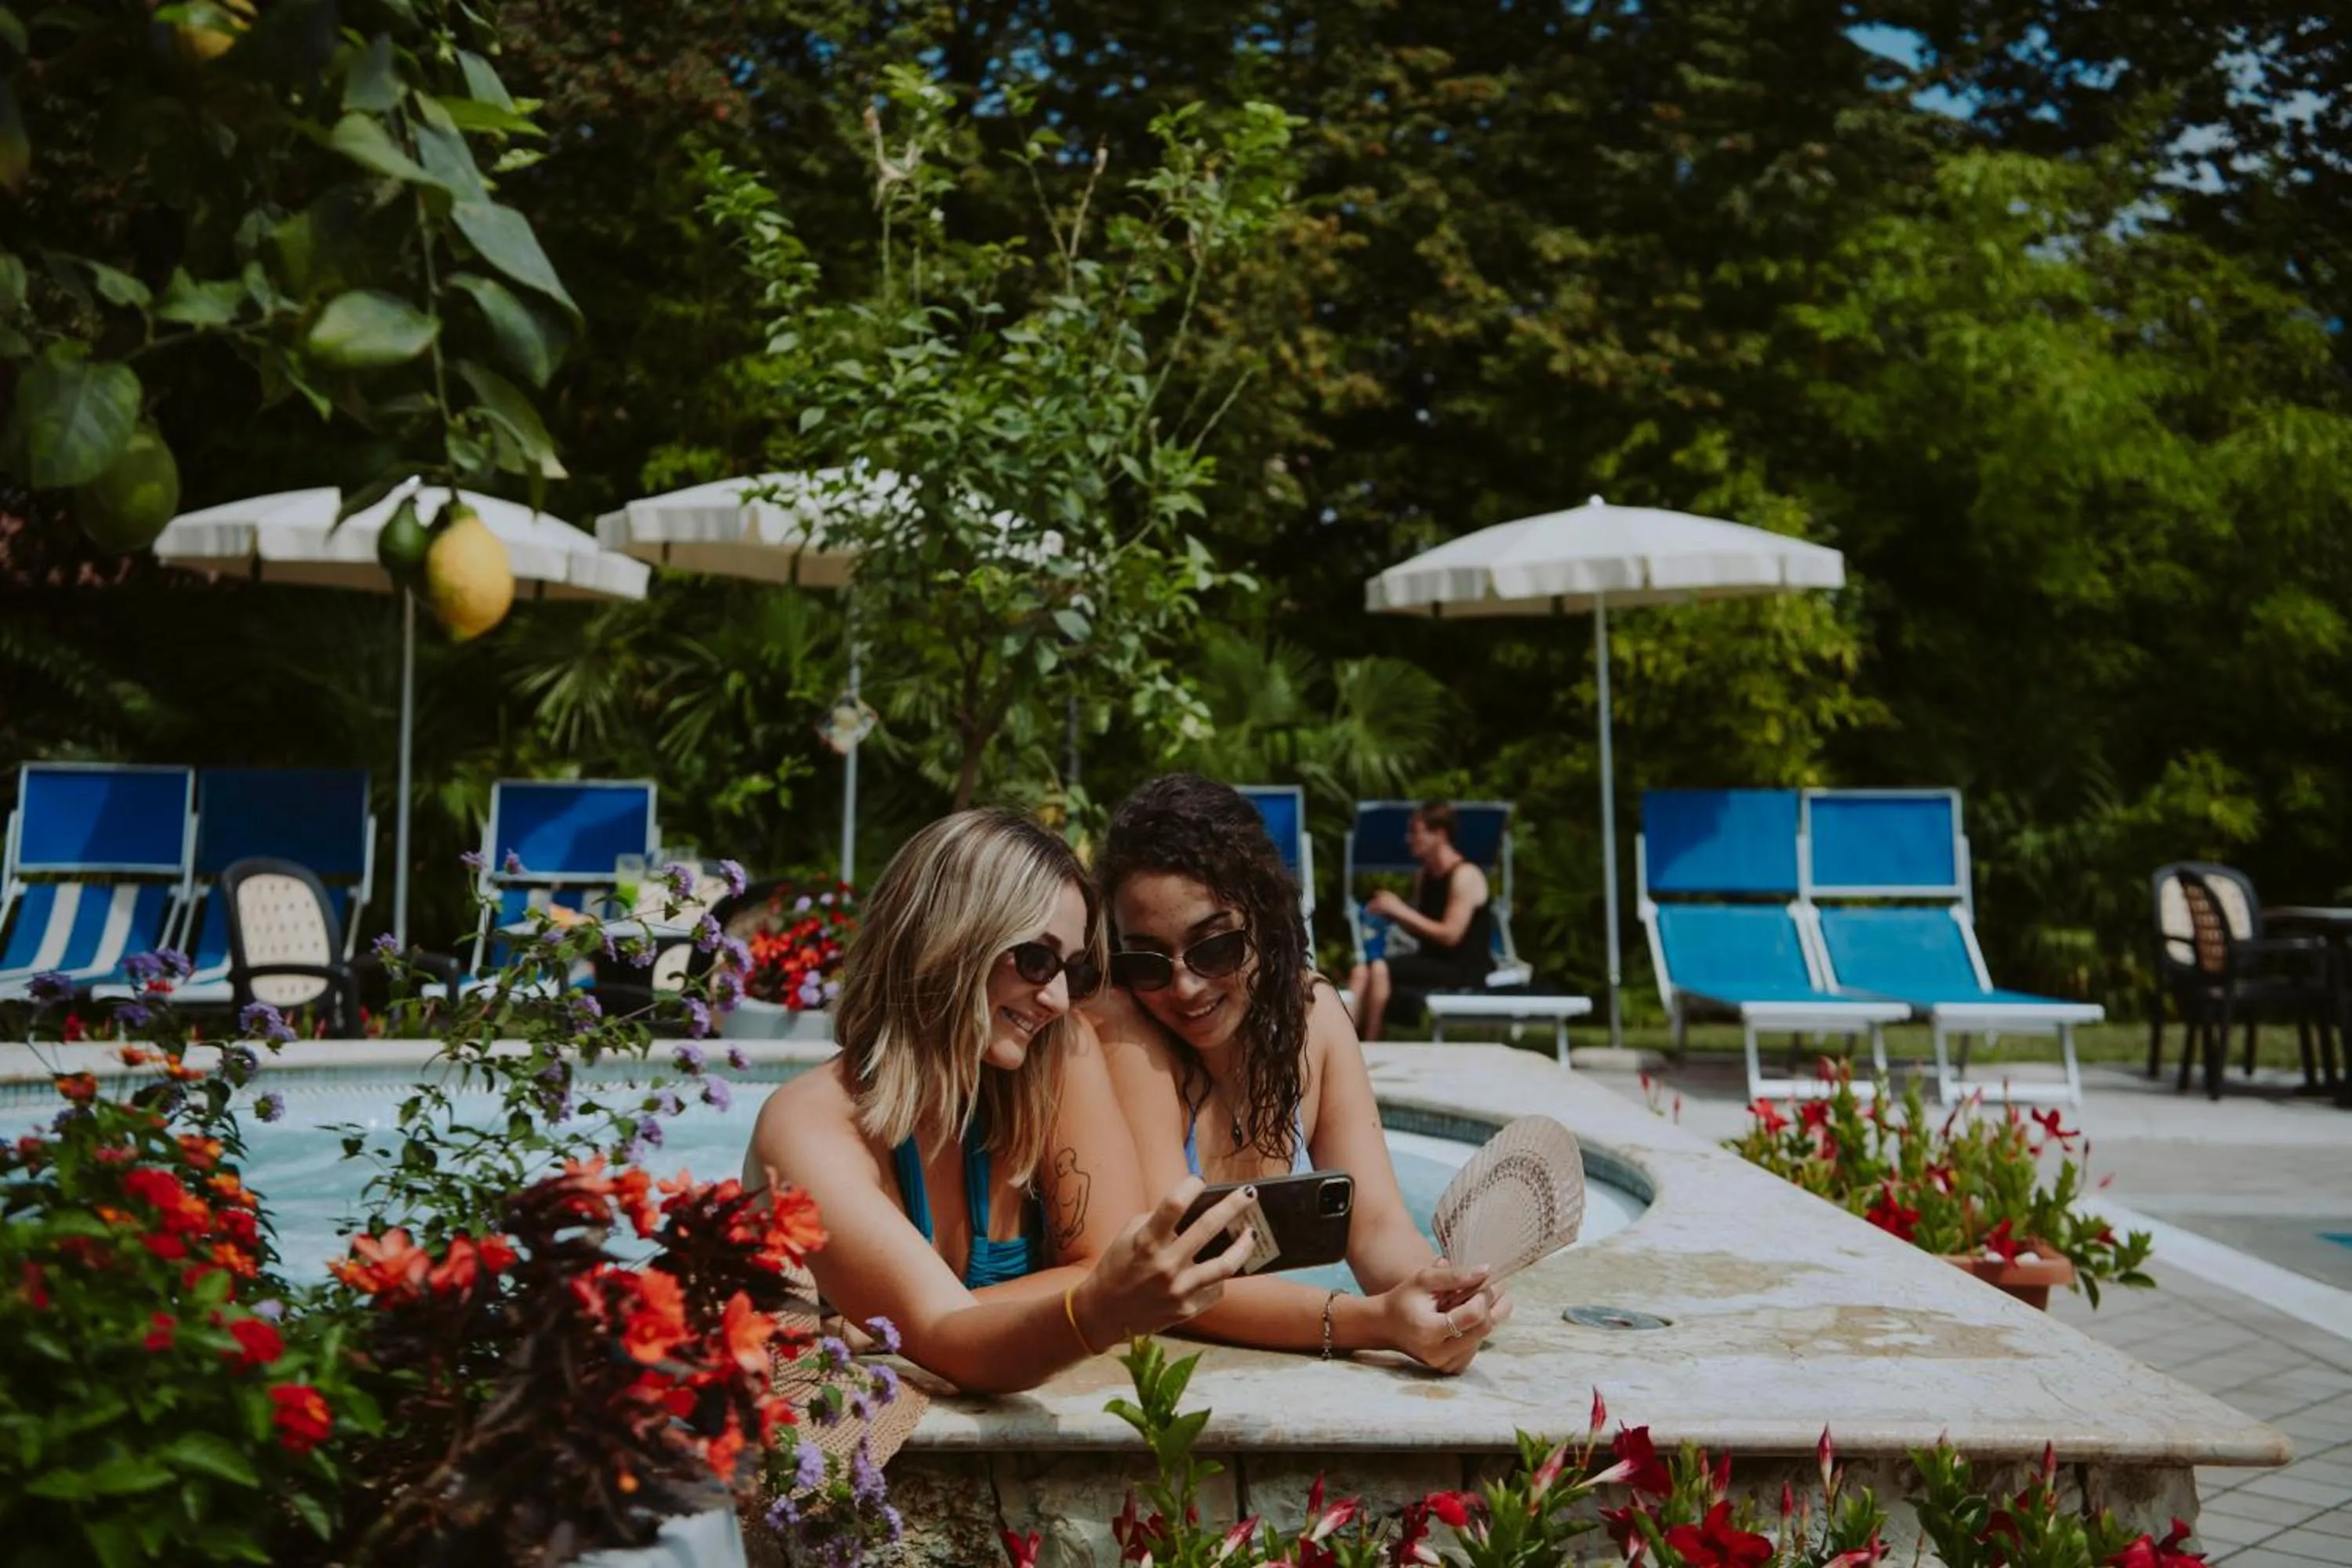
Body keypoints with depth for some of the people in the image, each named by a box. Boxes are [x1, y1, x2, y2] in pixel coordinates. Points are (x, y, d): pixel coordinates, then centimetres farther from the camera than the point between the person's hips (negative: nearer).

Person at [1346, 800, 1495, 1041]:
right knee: (1361, 971, -12)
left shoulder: (1465, 875, -14)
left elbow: (1450, 935, -21)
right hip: (1433, 961, 8)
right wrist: (1392, 914, -4)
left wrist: (1401, 910, -19)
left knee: (1380, 970, -25)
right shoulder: (1424, 875, 11)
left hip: (1465, 968, -8)